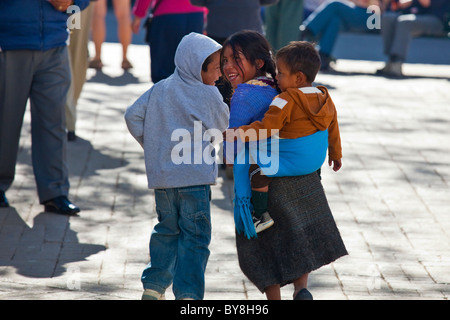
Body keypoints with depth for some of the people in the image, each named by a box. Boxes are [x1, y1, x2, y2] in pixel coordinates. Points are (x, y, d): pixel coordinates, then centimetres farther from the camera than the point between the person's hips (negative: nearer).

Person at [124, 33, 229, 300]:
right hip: (194, 177, -5)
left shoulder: (160, 89, 10)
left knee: (167, 230, 19)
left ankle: (153, 287, 18)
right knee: (195, 237, -1)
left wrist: (151, 144, 16)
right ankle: (188, 293, -8)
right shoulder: (209, 95, -3)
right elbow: (224, 127, 9)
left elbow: (133, 116, 8)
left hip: (161, 176, 5)